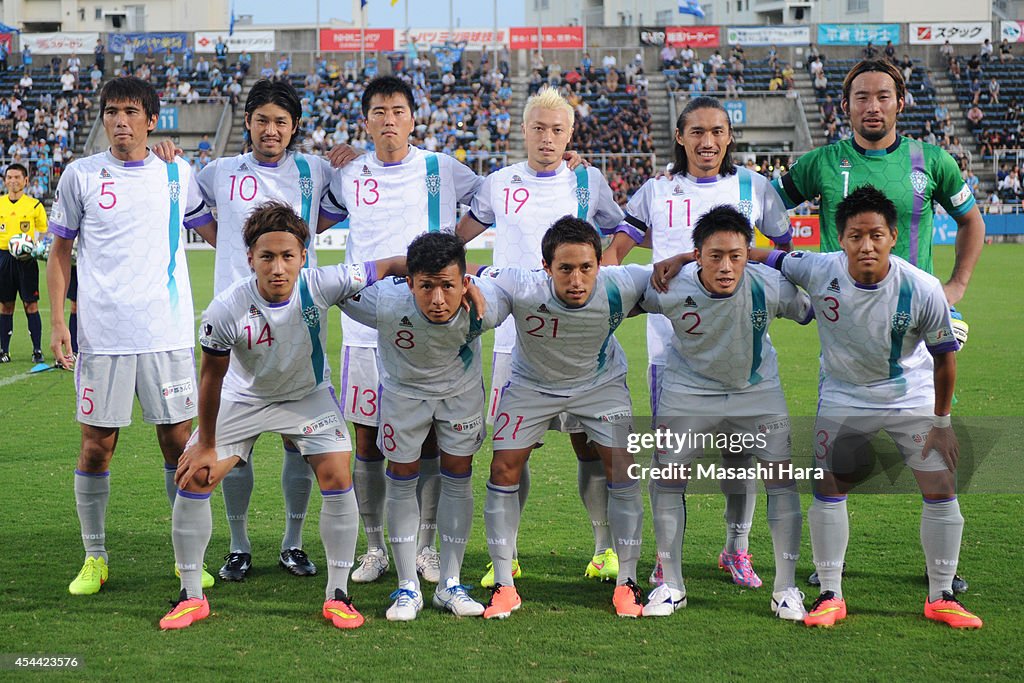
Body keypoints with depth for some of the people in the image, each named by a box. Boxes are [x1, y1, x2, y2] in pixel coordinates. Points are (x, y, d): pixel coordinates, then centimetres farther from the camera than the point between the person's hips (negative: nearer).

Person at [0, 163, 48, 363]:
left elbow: (43, 232, 8)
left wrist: (36, 247, -9)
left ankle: (37, 350, 0)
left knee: (31, 305, -4)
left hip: (26, 259, -2)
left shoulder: (34, 205, 1)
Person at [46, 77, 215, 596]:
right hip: (101, 334, -1)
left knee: (179, 441, 3)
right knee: (97, 446, 3)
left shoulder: (178, 175, 7)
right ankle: (94, 557, 17)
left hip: (168, 333, 1)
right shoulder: (80, 175, 4)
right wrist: (56, 321, 1)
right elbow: (60, 249, 8)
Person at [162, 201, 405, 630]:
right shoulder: (225, 310, -30)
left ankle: (337, 595, 2)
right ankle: (191, 596, 9)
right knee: (192, 479, -9)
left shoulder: (320, 287, -29)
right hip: (243, 398, 0)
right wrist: (206, 444, -6)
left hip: (309, 395, 0)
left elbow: (388, 267, -20)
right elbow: (212, 375, -15)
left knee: (338, 478, -14)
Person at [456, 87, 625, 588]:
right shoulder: (499, 184, 8)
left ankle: (605, 550, 12)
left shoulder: (589, 182, 6)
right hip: (515, 334, 1)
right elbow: (454, 237, 21)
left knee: (589, 442, 1)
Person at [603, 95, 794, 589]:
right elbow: (616, 248, 11)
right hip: (670, 339, 0)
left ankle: (737, 548, 18)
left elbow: (785, 248, 18)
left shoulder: (753, 188, 7)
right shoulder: (656, 191, 7)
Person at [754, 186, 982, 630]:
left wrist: (941, 422, -6)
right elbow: (756, 256, -11)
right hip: (843, 397, 1)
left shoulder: (923, 289, -25)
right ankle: (830, 596, 10)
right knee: (828, 488, -4)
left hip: (912, 396, 0)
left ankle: (940, 597, 13)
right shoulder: (819, 270, -24)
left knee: (941, 489, -3)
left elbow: (944, 355, -11)